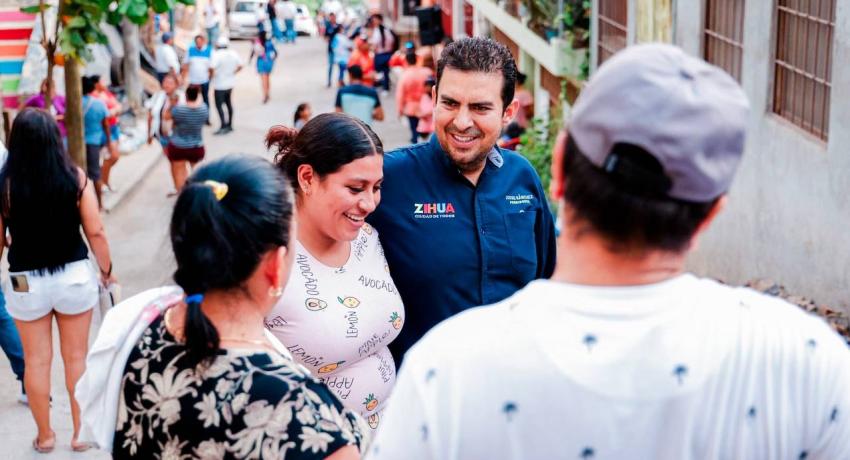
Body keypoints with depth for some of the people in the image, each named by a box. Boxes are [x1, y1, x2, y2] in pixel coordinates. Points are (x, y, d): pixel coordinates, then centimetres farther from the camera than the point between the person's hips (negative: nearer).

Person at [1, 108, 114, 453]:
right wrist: (107, 270, 9)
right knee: (77, 357, 14)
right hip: (74, 276, 1)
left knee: (36, 360, 14)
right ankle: (81, 433, 24)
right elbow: (95, 233, -7)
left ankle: (45, 436, 27)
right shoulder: (76, 178, -11)